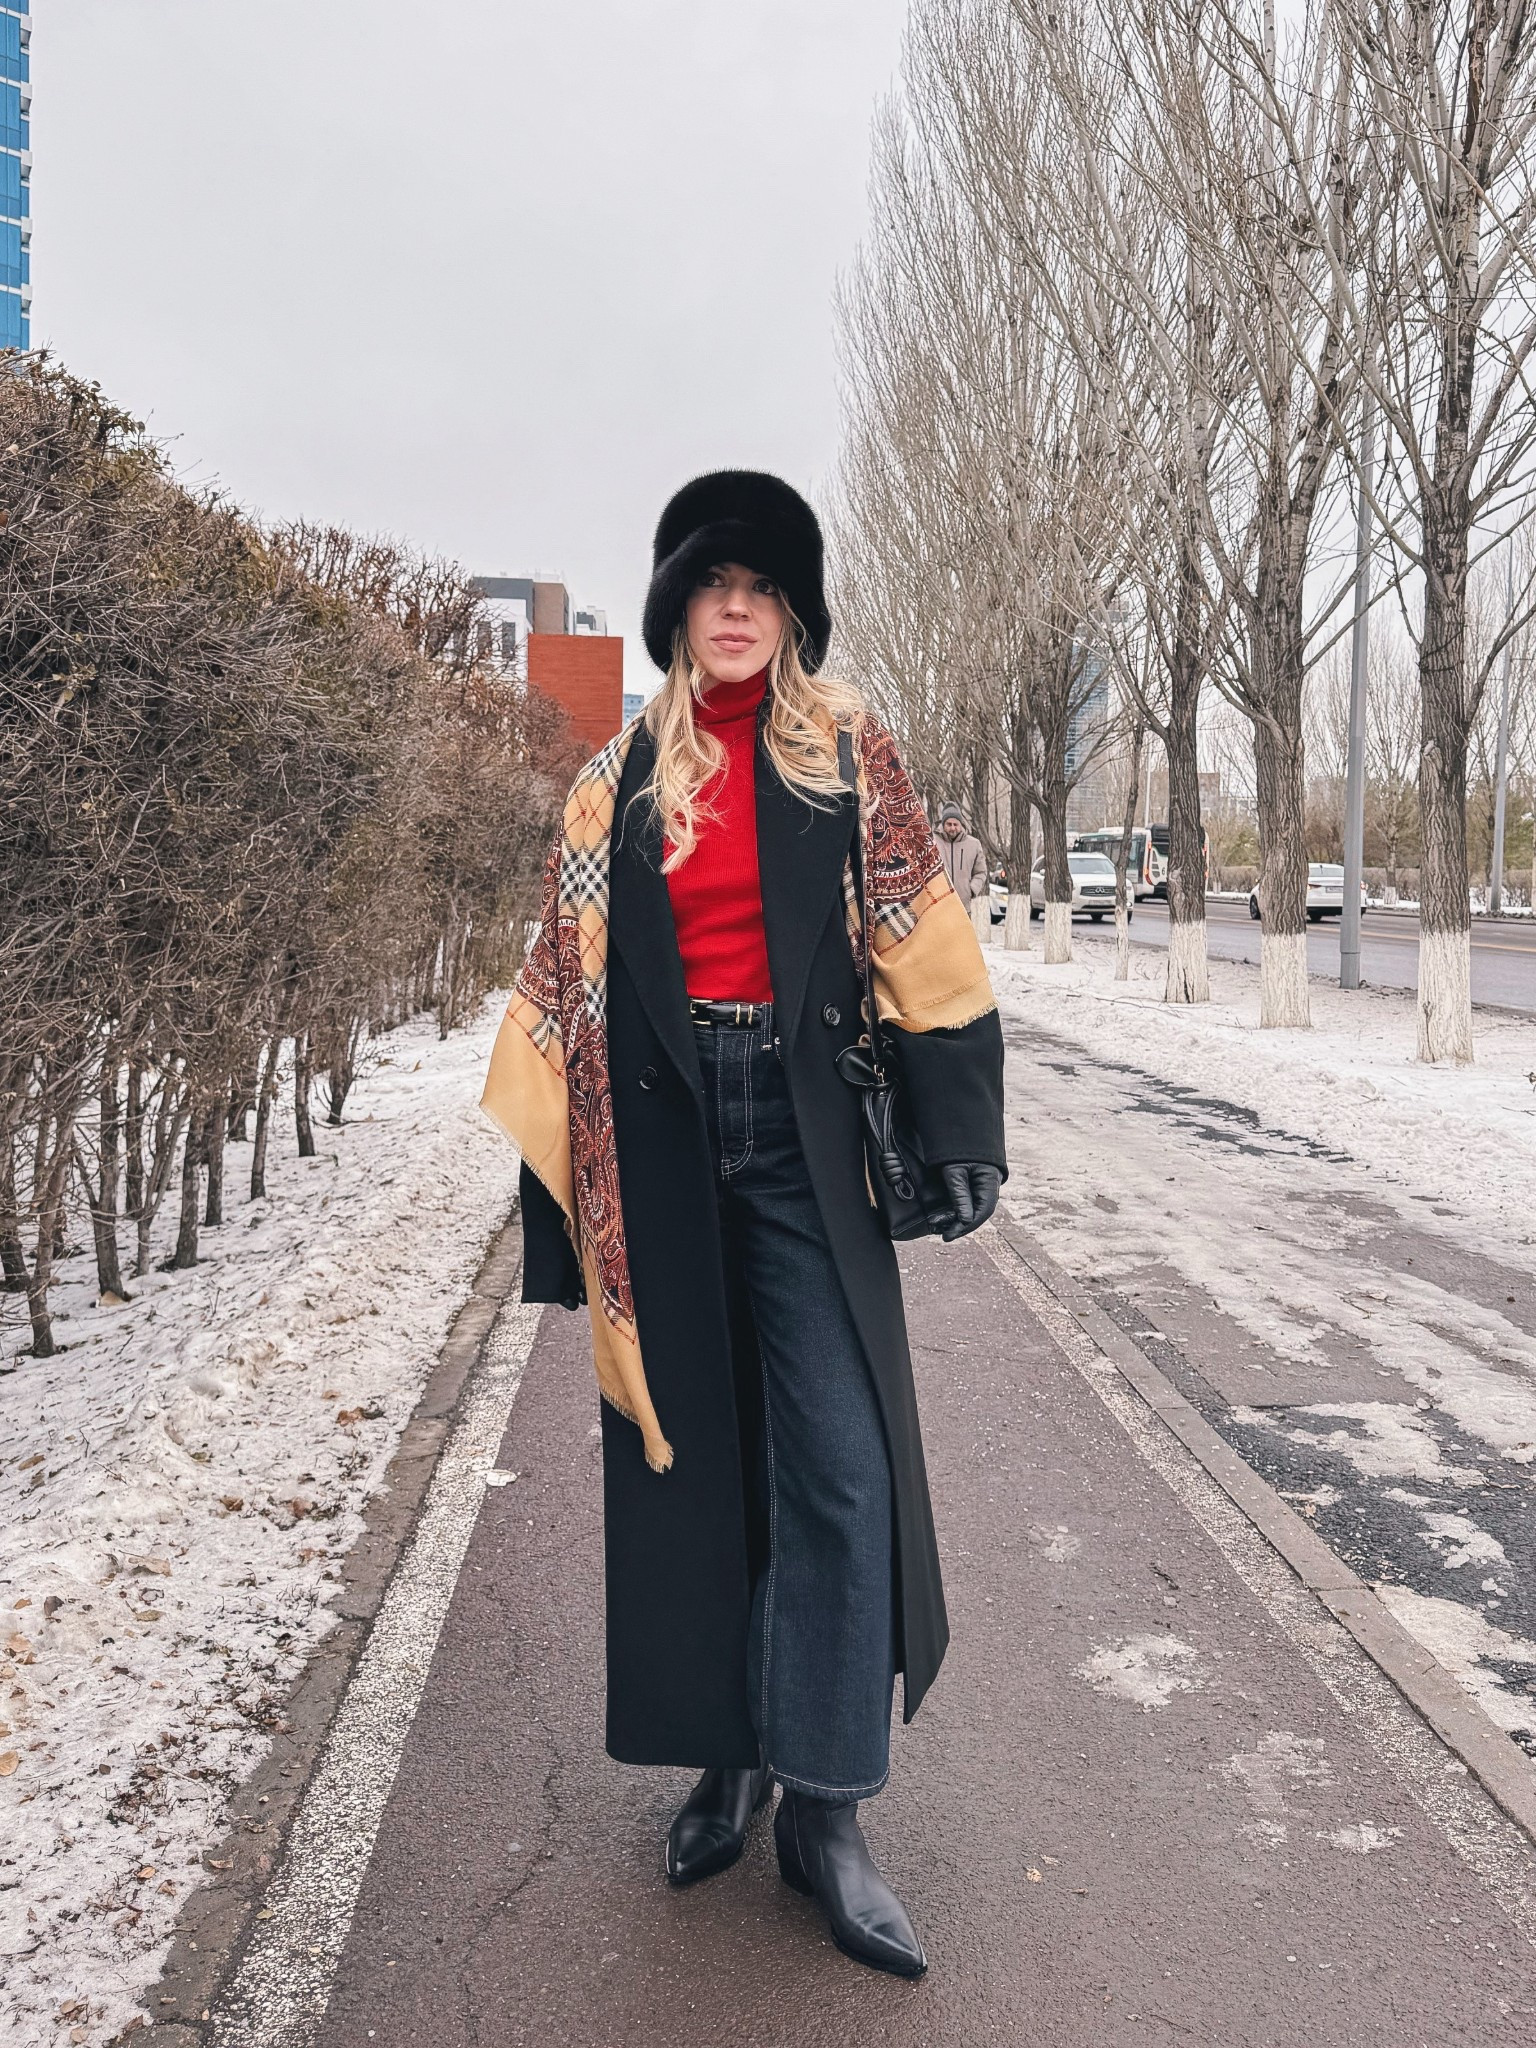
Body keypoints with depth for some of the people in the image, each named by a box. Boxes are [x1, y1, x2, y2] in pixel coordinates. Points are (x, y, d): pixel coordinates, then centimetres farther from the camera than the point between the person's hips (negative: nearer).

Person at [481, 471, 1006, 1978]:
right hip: (661, 1136, 2)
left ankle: (824, 1811, 9)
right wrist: (532, 1171, 2)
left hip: (801, 1131, -1)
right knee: (686, 1448, 9)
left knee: (837, 1461, -5)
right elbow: (563, 977, 7)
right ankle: (726, 1758, 27)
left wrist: (960, 1131, -7)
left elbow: (919, 936, 0)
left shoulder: (849, 751, 6)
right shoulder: (618, 781, 9)